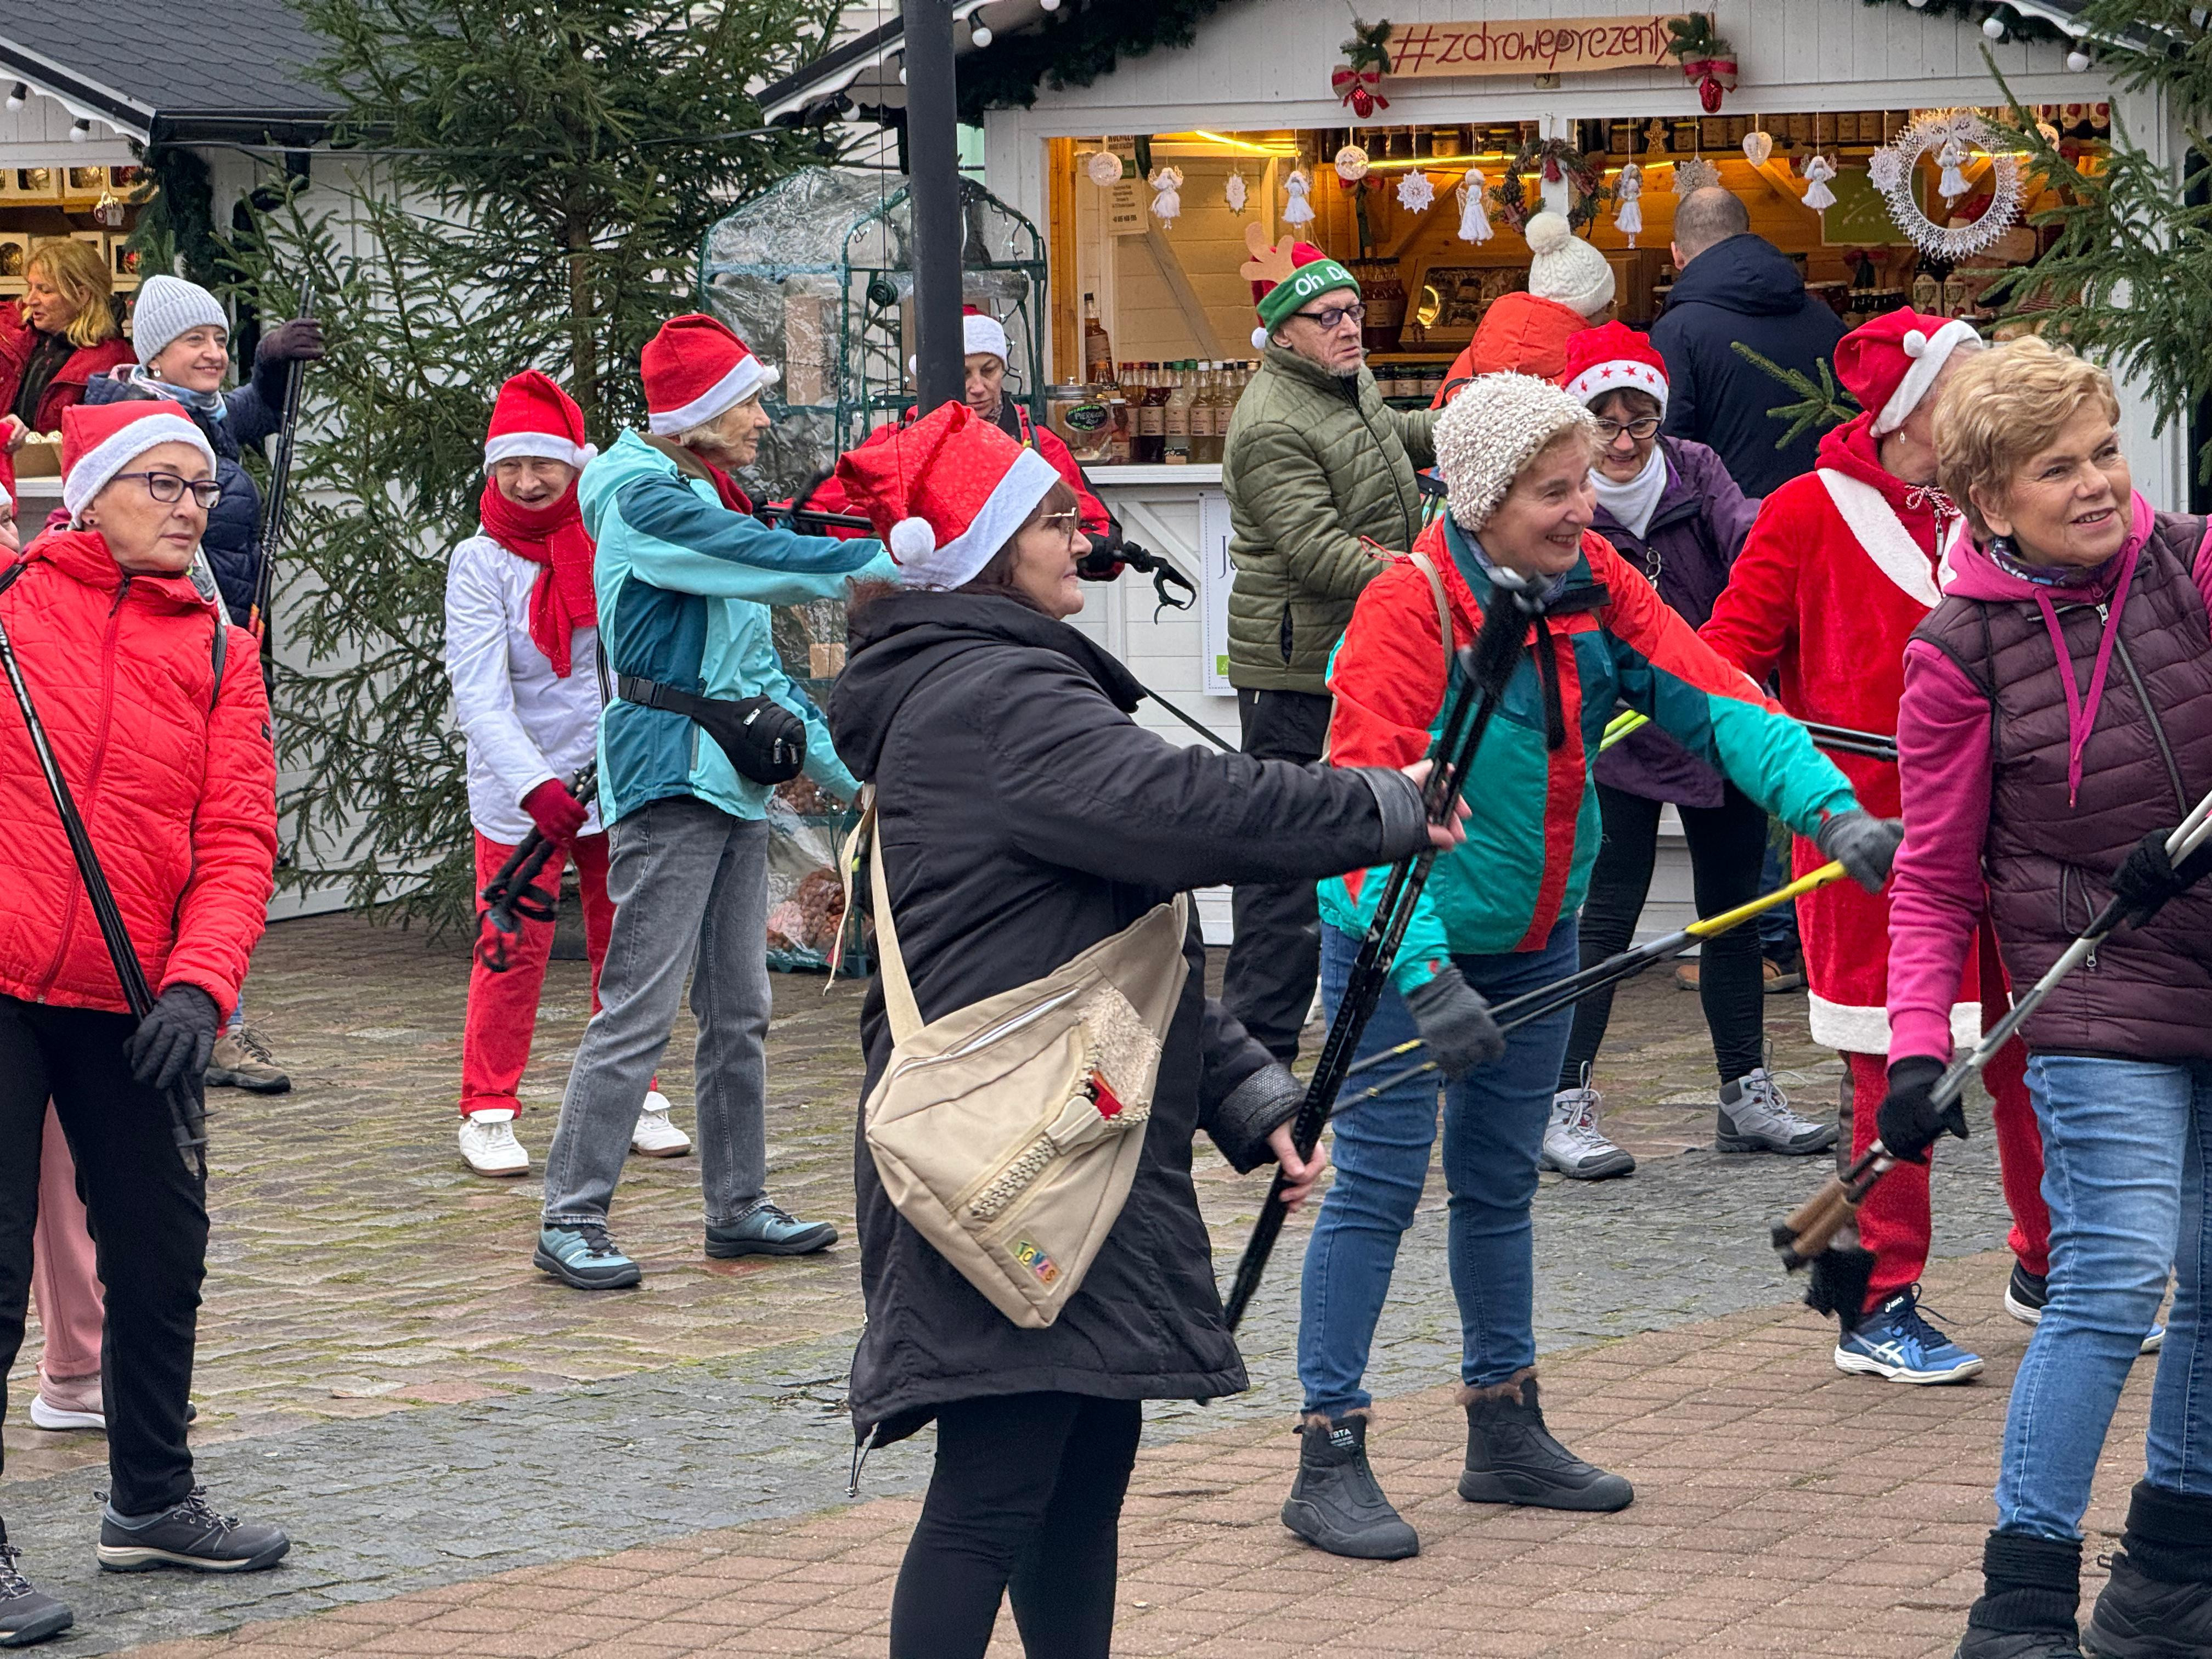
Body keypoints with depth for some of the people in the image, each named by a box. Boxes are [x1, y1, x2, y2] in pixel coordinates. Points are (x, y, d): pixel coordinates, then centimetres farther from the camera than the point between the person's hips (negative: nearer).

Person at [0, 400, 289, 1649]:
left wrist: (200, 983, -12)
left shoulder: (218, 653, 8)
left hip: (130, 1001, 5)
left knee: (162, 1251, 15)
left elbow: (238, 839, 1)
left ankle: (153, 1500, 34)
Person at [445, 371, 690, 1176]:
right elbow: (480, 693, -18)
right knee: (514, 949, -4)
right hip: (518, 791, -3)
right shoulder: (480, 562, -9)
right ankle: (488, 1111, 7)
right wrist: (534, 783, -31)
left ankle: (632, 1097, 22)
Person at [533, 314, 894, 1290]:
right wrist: (893, 562, -23)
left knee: (738, 1011, 11)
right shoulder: (647, 502, -11)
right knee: (639, 1010, -10)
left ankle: (738, 1207, 18)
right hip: (669, 778, -9)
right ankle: (571, 1220, -6)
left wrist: (841, 767, 20)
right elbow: (770, 564, -24)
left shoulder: (709, 502, 18)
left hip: (734, 781, 9)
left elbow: (755, 658, 22)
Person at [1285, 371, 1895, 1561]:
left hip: (1533, 937, 7)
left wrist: (1831, 807, -26)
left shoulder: (1595, 586, -3)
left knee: (1501, 1184, 17)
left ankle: (1507, 1436, 30)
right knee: (1378, 1186, -7)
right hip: (1404, 941, -7)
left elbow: (1710, 697, -10)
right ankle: (1329, 1460, -1)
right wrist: (1429, 976, -39)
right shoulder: (1410, 607, -23)